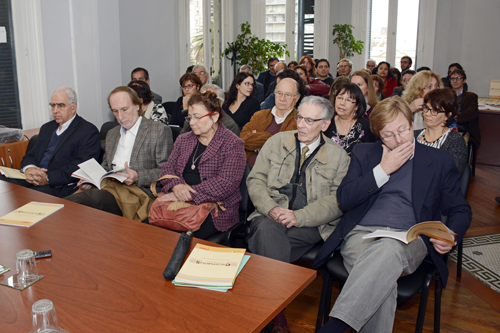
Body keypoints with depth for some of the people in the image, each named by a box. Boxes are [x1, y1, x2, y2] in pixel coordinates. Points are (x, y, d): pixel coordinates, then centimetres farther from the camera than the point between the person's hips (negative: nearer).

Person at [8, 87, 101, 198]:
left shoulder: (88, 131, 0)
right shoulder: (46, 128, 26)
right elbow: (30, 155, 22)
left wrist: (48, 178, -19)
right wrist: (28, 169, -4)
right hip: (33, 180, 7)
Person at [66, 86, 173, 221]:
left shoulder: (160, 131, 3)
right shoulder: (111, 134, 26)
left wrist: (138, 177, -19)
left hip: (138, 192, -5)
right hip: (109, 187, 6)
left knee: (96, 197, -36)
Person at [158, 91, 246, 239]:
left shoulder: (233, 144, -3)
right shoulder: (183, 140, 18)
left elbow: (226, 184, -13)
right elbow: (167, 168, 12)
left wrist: (190, 195, -19)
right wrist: (176, 186, -11)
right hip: (179, 202, 5)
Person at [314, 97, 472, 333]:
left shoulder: (439, 161, 16)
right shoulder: (364, 153, 18)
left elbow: (460, 210, 18)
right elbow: (344, 199, 6)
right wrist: (383, 169, -1)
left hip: (409, 240, -1)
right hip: (362, 233, 1)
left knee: (388, 249, -39)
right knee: (382, 281, -36)